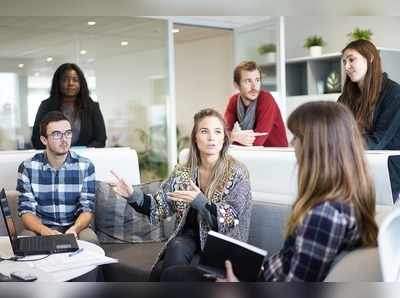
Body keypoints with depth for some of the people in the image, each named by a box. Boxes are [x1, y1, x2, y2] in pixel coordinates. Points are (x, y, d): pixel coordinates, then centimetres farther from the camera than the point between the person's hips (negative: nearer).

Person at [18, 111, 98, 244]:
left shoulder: (85, 166, -5)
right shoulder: (27, 167, -5)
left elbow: (87, 209, -7)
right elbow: (26, 210, -8)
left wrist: (74, 229, -30)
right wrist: (45, 231, -29)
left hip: (74, 227, 0)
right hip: (41, 228, 0)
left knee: (90, 239, -31)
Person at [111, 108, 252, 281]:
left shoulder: (237, 173, -7)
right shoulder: (182, 172, 5)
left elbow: (232, 220, -14)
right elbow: (161, 207, 4)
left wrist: (200, 202, -29)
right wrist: (134, 196, -14)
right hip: (189, 236, 4)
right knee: (176, 250, -29)